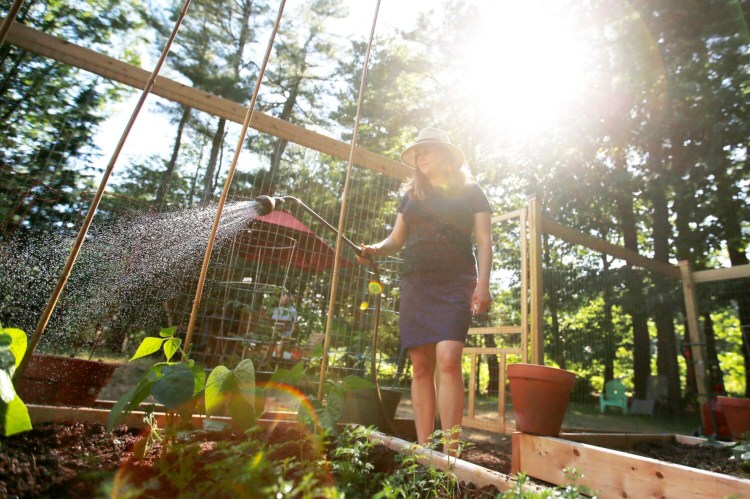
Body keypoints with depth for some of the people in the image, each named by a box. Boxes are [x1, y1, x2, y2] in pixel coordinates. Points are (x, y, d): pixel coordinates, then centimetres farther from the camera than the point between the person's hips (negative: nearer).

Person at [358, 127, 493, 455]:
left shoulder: (470, 192, 11)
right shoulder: (411, 195, 20)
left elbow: (484, 241, 4)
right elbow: (397, 238, 18)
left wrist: (483, 284, -10)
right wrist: (375, 250, -3)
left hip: (455, 284, -3)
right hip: (415, 284, 3)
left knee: (448, 360, -17)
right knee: (421, 366, -1)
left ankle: (449, 454, -10)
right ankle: (423, 451, 5)